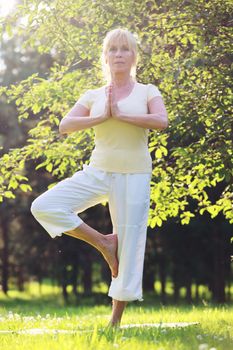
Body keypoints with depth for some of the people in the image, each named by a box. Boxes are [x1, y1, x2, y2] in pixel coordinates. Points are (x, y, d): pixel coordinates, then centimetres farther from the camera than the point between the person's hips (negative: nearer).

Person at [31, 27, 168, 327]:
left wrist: (120, 114, -15)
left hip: (134, 175, -2)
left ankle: (115, 321, 8)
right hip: (98, 171, 3)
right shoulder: (93, 96, 10)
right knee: (44, 207, -17)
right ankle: (103, 243, -1)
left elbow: (161, 121, -15)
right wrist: (103, 117, -13)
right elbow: (65, 126, -3)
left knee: (130, 246, -3)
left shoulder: (147, 92, 4)